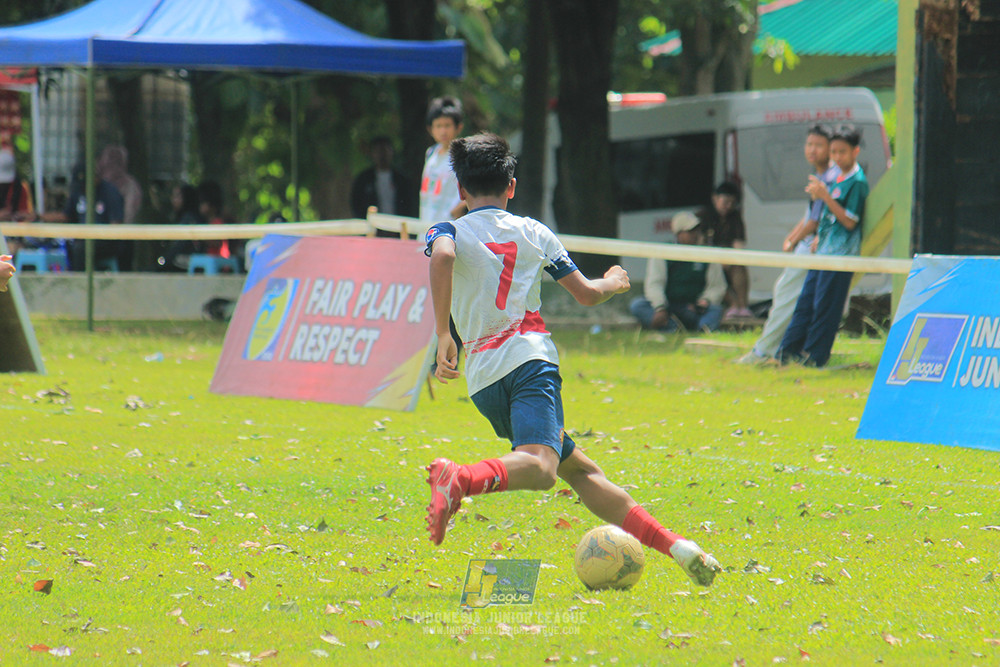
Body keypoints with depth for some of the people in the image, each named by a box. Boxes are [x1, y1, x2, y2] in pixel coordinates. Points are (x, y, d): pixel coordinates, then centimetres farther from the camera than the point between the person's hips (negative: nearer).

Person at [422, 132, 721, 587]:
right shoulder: (534, 233, 16)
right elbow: (587, 294, 19)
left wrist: (443, 335, -15)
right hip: (531, 358, -2)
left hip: (483, 377, 2)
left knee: (577, 468, 9)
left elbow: (441, 257, -14)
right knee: (540, 465, -23)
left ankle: (673, 546, 0)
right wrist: (616, 283, 41)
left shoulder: (449, 232, 12)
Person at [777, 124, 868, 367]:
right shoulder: (837, 178, 15)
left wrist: (826, 196, -23)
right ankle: (788, 351, 14)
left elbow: (849, 221, -19)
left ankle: (814, 356, 3)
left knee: (824, 304, -4)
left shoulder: (857, 182, -12)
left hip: (842, 254, -9)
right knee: (806, 300, 10)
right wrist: (820, 235, 12)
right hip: (824, 248, 9)